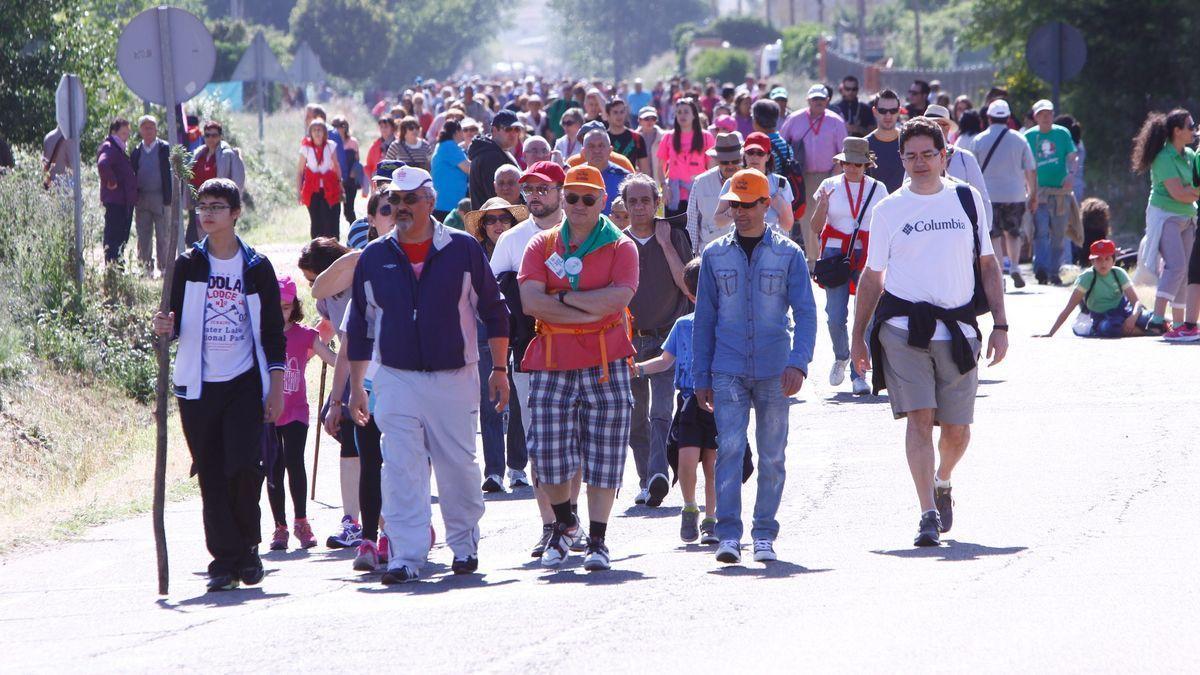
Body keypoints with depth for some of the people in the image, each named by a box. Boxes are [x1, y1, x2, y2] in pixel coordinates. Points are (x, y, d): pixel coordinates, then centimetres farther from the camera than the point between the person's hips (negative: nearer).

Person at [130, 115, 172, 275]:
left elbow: (170, 173, -4)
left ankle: (165, 267, 5)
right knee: (143, 236, 6)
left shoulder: (165, 148, 0)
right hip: (141, 200, 4)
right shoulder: (136, 151, 11)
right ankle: (146, 266, 12)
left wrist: (169, 198, -11)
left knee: (163, 236, -1)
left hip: (160, 198, -4)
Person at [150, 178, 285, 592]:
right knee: (211, 476, 0)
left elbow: (273, 332, 6)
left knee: (244, 466, -14)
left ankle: (247, 546, 7)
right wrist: (166, 328, -15)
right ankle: (225, 561, 5)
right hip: (198, 386, 2)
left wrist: (275, 390, 1)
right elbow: (176, 322, 10)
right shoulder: (187, 265, 6)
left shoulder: (256, 267, 3)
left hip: (244, 384, -2)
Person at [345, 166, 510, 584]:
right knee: (401, 473, -5)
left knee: (458, 467, 5)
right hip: (395, 380, 1)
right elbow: (359, 327, 13)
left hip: (455, 378, -1)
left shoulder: (464, 250, 0)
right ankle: (406, 557, -4)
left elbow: (494, 312, 7)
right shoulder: (374, 259, 6)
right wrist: (355, 386, 11)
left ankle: (464, 545, 22)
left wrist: (499, 369, 5)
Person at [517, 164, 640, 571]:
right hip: (552, 362, 2)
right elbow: (530, 301, -6)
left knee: (604, 456, -2)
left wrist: (561, 298, -9)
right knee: (548, 451, -1)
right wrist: (589, 310, -11)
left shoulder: (621, 247, 4)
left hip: (606, 362, -2)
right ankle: (564, 523, 25)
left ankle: (597, 540, 7)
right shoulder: (542, 245, 9)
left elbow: (618, 298, -13)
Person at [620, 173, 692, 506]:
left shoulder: (675, 238, 2)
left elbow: (689, 287, -6)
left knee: (660, 411, -18)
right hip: (628, 340, 3)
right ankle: (647, 482, 15)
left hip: (666, 339, -3)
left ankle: (658, 476, -30)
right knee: (636, 417, 6)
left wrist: (666, 245, -9)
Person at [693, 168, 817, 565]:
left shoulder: (788, 255, 4)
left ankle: (765, 535, 12)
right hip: (727, 371, 0)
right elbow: (704, 318, 11)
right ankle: (728, 535, -13)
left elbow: (805, 312, 1)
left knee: (772, 455, 3)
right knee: (730, 447, -13)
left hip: (774, 371, 0)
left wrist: (798, 363, -13)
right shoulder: (715, 255, 8)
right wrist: (701, 377, 7)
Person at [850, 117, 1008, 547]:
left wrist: (999, 325, 6)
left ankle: (942, 482, 36)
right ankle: (929, 514, -13)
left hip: (957, 331, 2)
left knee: (956, 430, 4)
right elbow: (872, 277, 11)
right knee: (919, 418, -14)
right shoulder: (888, 210, 5)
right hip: (903, 329, -1)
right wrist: (858, 336, 9)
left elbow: (987, 264, 13)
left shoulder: (967, 200, 9)